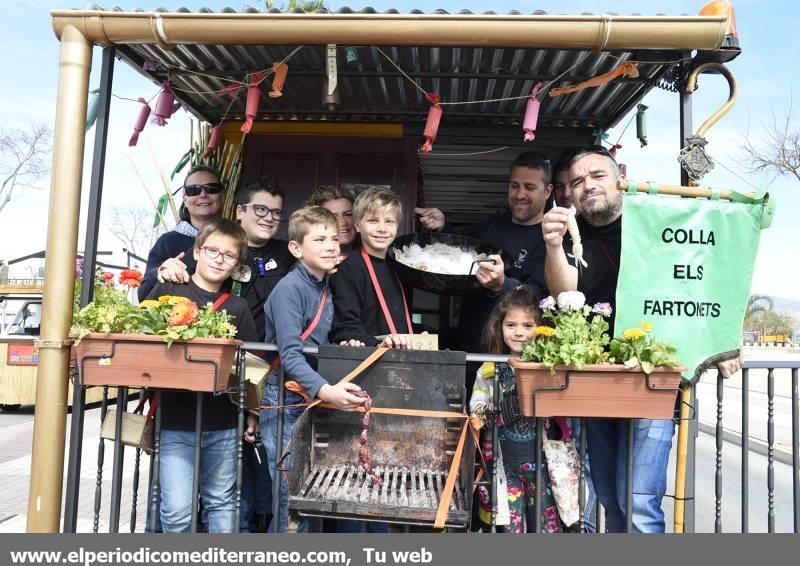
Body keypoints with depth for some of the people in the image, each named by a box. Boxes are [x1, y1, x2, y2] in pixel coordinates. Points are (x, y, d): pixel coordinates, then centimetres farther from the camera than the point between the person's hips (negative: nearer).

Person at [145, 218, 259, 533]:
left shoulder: (237, 308, 8)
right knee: (177, 510, -2)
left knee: (222, 503, 14)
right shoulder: (168, 291, 2)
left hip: (223, 424, 2)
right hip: (175, 422, -2)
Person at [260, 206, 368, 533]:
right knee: (292, 496, -6)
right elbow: (290, 355, -24)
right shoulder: (289, 288, -15)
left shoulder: (326, 288, 10)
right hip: (285, 402, -8)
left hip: (314, 400, 8)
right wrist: (325, 391, -36)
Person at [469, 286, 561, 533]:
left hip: (542, 460, 0)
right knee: (512, 524, 5)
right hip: (506, 463, 0)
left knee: (548, 523, 8)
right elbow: (475, 412, 10)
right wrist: (481, 417, -9)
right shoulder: (490, 371, 3)